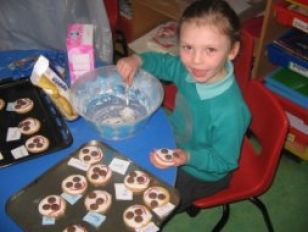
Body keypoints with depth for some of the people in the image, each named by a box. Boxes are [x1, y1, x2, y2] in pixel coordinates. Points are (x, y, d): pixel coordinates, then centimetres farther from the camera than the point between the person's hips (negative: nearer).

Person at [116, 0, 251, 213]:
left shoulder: (230, 111, -40)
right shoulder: (189, 69, -21)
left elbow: (224, 161, -24)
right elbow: (162, 62, 1)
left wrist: (188, 157, -38)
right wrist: (137, 60, -19)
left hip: (202, 173, -6)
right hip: (177, 146, 6)